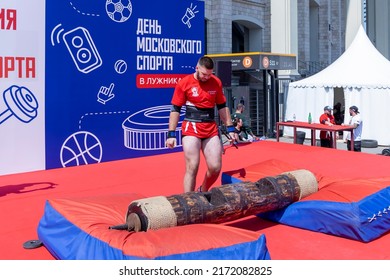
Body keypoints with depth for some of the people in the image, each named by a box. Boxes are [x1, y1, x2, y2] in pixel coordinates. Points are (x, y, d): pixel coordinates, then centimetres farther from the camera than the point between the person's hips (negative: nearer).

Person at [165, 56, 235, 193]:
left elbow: (222, 107, 14)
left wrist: (230, 128, 11)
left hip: (211, 129, 4)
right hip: (191, 128, -3)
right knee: (192, 168, -8)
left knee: (215, 168, 0)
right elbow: (175, 109, -2)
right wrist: (171, 134, -6)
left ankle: (203, 192, 26)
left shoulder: (216, 82, 4)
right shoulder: (184, 83, -5)